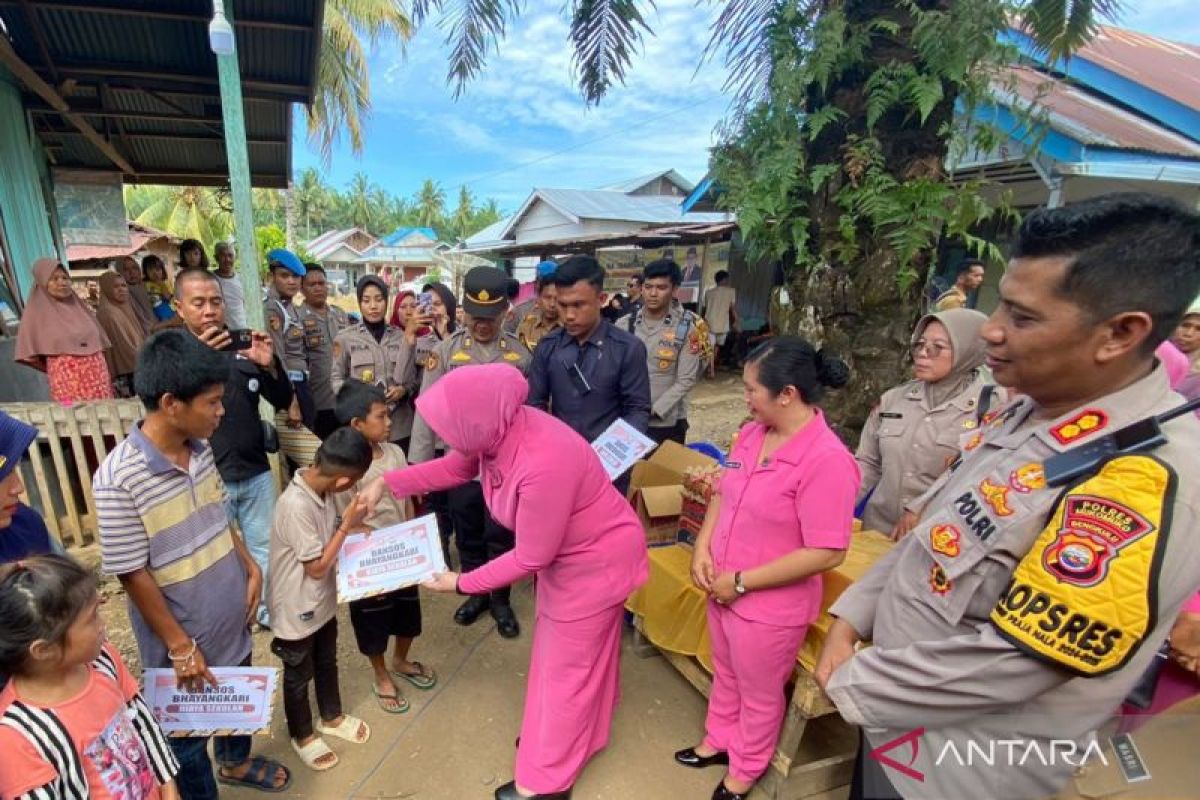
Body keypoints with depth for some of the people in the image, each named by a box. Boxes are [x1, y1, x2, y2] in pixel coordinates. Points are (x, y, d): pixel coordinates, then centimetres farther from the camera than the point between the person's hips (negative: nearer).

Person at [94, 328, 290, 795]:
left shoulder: (200, 450, -7)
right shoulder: (118, 480, -27)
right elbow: (132, 574, -21)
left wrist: (250, 568, 1)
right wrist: (180, 646, -15)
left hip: (231, 622, 7)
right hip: (184, 639, -7)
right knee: (188, 733, 19)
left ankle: (236, 762, 56)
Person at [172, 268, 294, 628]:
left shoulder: (243, 348, 4)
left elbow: (283, 401, 4)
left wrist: (270, 365, -15)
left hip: (256, 472, 3)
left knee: (265, 547, 15)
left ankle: (270, 610, 32)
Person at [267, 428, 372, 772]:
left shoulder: (320, 489, -11)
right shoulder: (296, 506, -36)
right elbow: (318, 567, -27)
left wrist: (353, 525, -9)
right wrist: (347, 524, -25)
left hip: (322, 601, 7)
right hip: (297, 610, -7)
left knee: (327, 663, 27)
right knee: (298, 675, 19)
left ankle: (332, 717, 50)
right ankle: (302, 735, 42)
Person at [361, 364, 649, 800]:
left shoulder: (543, 465, -41)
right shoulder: (499, 430, -17)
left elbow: (530, 558, -27)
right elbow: (454, 467, 5)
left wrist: (463, 583, -15)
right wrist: (387, 483, 0)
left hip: (595, 561, -8)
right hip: (563, 553, 8)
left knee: (568, 664, 10)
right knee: (557, 648, 26)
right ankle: (558, 734, 52)